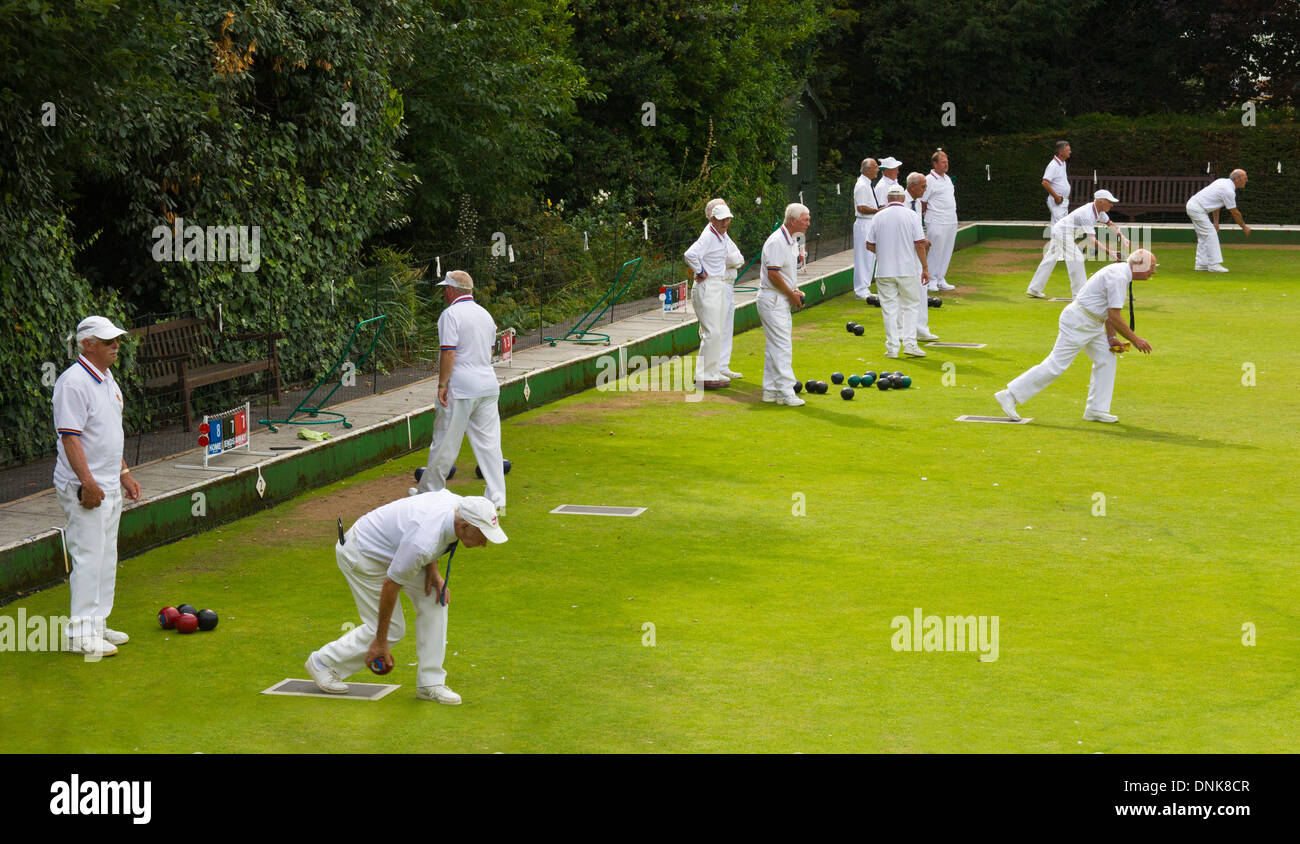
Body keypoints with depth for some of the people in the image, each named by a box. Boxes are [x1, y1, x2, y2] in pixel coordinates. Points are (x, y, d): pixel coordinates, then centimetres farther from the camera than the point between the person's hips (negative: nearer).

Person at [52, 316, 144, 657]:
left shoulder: (107, 379, 14)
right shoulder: (74, 382, -17)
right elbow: (69, 437, -21)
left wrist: (124, 473, 21)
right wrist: (88, 482, -25)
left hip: (109, 486, 10)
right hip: (84, 488, -10)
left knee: (106, 557, 13)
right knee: (88, 557, -7)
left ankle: (97, 625, 22)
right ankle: (81, 634, -2)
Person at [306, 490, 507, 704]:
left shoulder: (459, 504, -16)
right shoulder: (423, 544, -39)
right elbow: (390, 584, -27)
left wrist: (433, 572, -4)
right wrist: (380, 641, -17)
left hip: (389, 547, 9)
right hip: (361, 556, -9)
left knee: (435, 599, -2)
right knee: (392, 629, -2)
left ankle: (430, 683, 5)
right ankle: (323, 662, 18)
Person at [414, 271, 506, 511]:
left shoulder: (451, 314, -9)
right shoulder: (485, 314, 14)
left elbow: (448, 353, -16)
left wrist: (442, 384, -13)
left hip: (460, 388, -7)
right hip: (488, 386, 7)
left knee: (445, 444, 4)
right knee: (489, 443, 5)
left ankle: (429, 492, 16)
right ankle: (497, 498, 1)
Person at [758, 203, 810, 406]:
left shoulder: (792, 241, 13)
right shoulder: (777, 241, -19)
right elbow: (773, 275, -22)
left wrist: (795, 290, 9)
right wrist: (792, 294, -14)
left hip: (783, 300, 10)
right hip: (772, 300, -10)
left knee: (774, 346, 12)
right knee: (782, 346, -10)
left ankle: (770, 390, 17)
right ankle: (786, 392, -10)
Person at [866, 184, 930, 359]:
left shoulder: (879, 216, 2)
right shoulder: (912, 215, -3)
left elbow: (870, 245, 4)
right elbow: (920, 245, -8)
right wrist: (925, 268, 0)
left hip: (884, 271, 1)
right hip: (908, 270, -1)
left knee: (889, 308, 5)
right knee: (910, 306, 10)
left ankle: (892, 347, 3)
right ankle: (909, 343, 1)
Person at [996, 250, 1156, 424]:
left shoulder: (1121, 273, 12)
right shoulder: (1118, 277, -21)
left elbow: (1109, 309, 18)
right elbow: (1114, 317, -22)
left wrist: (1111, 338, 10)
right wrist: (1135, 340, -15)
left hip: (1092, 324, 11)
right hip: (1078, 323, -11)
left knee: (1106, 358, 10)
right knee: (1056, 364, -9)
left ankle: (1096, 410, 13)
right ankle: (1009, 395, -5)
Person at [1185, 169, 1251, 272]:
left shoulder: (1223, 182, 12)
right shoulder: (1228, 190, -17)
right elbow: (1235, 213, -9)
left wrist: (1216, 222, 25)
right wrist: (1244, 227, 4)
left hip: (1192, 204, 10)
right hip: (1197, 209, -10)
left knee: (1204, 237, 14)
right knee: (1210, 235, -9)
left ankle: (1201, 264, 15)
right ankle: (1214, 264, -9)